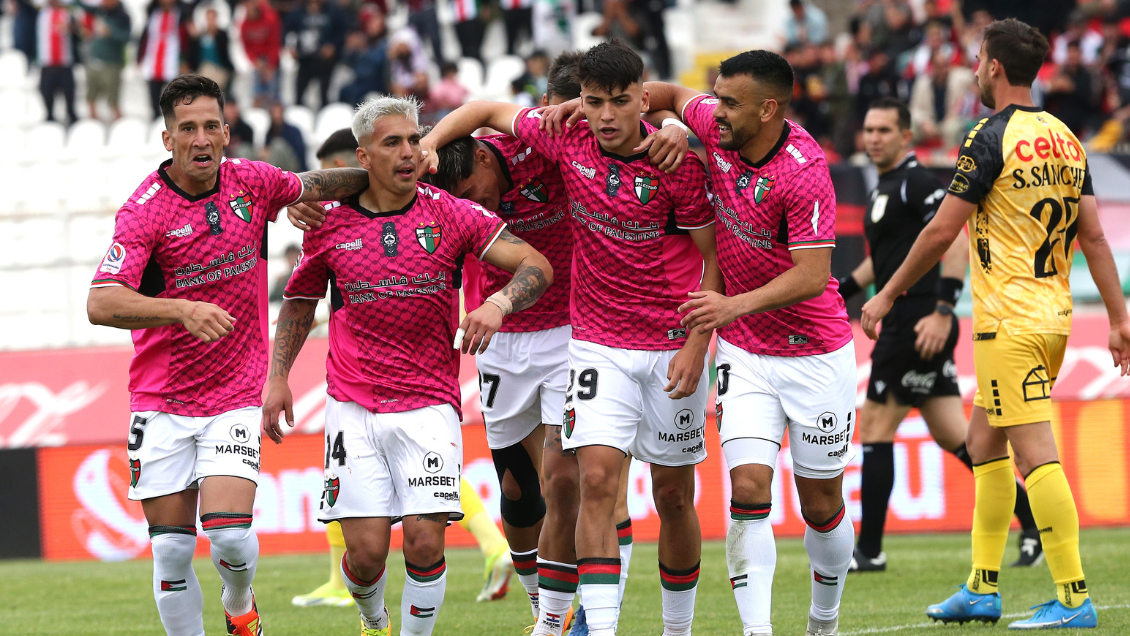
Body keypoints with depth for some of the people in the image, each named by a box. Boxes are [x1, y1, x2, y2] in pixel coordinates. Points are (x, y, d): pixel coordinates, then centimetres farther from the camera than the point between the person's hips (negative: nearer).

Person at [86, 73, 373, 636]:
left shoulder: (251, 183, -2)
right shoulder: (145, 209, -14)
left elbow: (313, 187, 20)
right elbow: (101, 304, -25)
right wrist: (183, 310, -37)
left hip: (236, 394, 1)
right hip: (162, 396, -1)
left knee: (230, 531, -13)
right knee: (172, 548, -1)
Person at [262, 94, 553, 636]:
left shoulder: (449, 215, 1)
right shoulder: (330, 225, 5)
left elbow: (536, 265, -6)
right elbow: (299, 301, 22)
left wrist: (497, 304, -25)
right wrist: (278, 378, 13)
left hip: (429, 404, 0)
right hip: (353, 408, 1)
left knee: (425, 541, -13)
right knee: (366, 549, -6)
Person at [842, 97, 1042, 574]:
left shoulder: (917, 182, -11)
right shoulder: (887, 187, 19)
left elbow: (956, 243, -20)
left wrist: (942, 311, -26)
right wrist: (840, 292, 25)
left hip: (919, 323, -10)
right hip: (904, 324, 10)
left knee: (875, 428, -6)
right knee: (953, 435, 9)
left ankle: (869, 550, -1)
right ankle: (1034, 522, 10)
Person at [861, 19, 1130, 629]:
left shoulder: (991, 138, -11)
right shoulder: (1065, 139, 10)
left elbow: (941, 231, -10)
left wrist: (886, 296, 0)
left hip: (1009, 321, -8)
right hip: (1054, 315, 8)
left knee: (1036, 455, -10)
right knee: (985, 444, 18)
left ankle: (1074, 600, -13)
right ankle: (982, 590, 20)